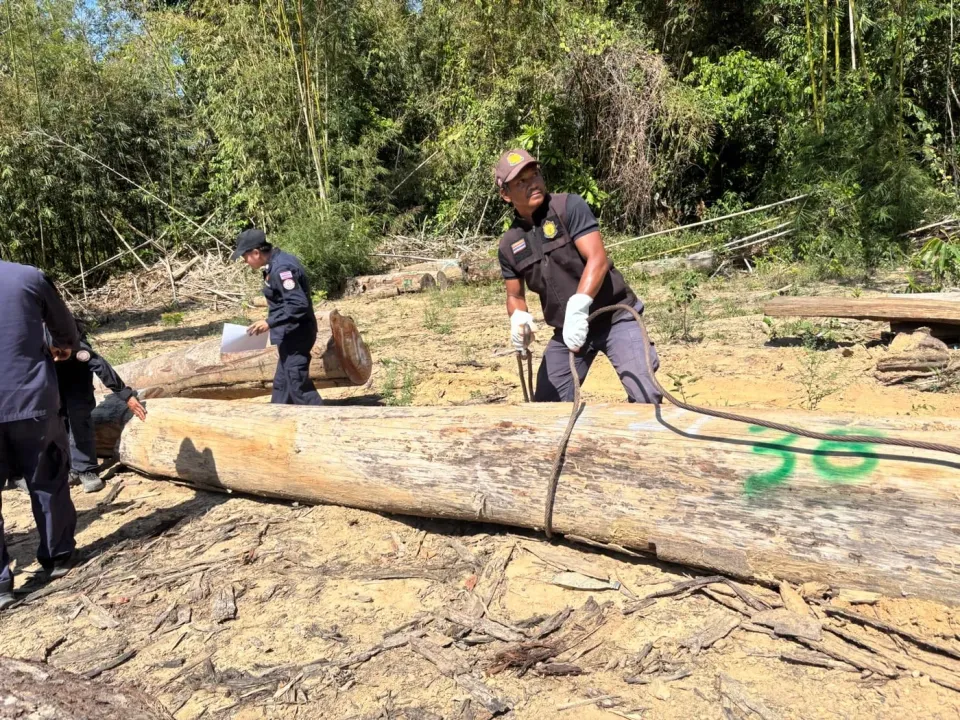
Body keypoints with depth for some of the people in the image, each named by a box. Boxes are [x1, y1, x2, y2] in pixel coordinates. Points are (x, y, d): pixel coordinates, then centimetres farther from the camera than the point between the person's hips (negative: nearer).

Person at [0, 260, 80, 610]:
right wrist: (62, 347, 34)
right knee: (47, 483, 16)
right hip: (33, 401, 0)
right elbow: (66, 330, 11)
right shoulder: (30, 276, -3)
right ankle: (58, 557, 28)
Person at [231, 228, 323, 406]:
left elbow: (298, 304, -28)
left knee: (298, 384, -6)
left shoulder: (281, 268, -22)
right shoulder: (276, 263, 9)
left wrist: (270, 322, -27)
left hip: (295, 335, -11)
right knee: (282, 383, 19)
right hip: (291, 334, 11)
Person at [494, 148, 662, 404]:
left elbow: (598, 259, -23)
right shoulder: (509, 244, 2)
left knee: (645, 395, -20)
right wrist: (519, 318, -13)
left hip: (614, 317, -5)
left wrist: (578, 307, -37)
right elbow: (515, 296, 11)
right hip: (568, 329, 5)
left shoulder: (569, 206, -12)